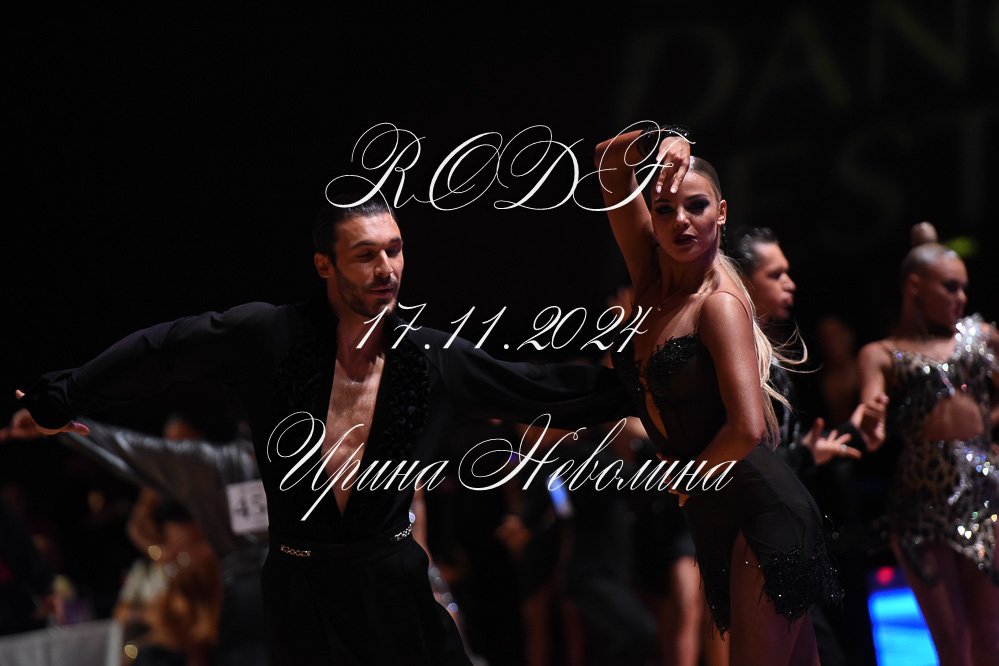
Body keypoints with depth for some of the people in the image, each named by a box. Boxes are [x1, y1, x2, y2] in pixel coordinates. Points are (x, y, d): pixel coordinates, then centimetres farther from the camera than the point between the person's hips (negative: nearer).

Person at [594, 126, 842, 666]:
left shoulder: (720, 303, -13)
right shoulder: (652, 280, 6)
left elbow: (747, 428, -25)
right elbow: (609, 161, 9)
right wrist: (662, 144, -10)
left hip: (764, 514, -8)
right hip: (711, 518, 8)